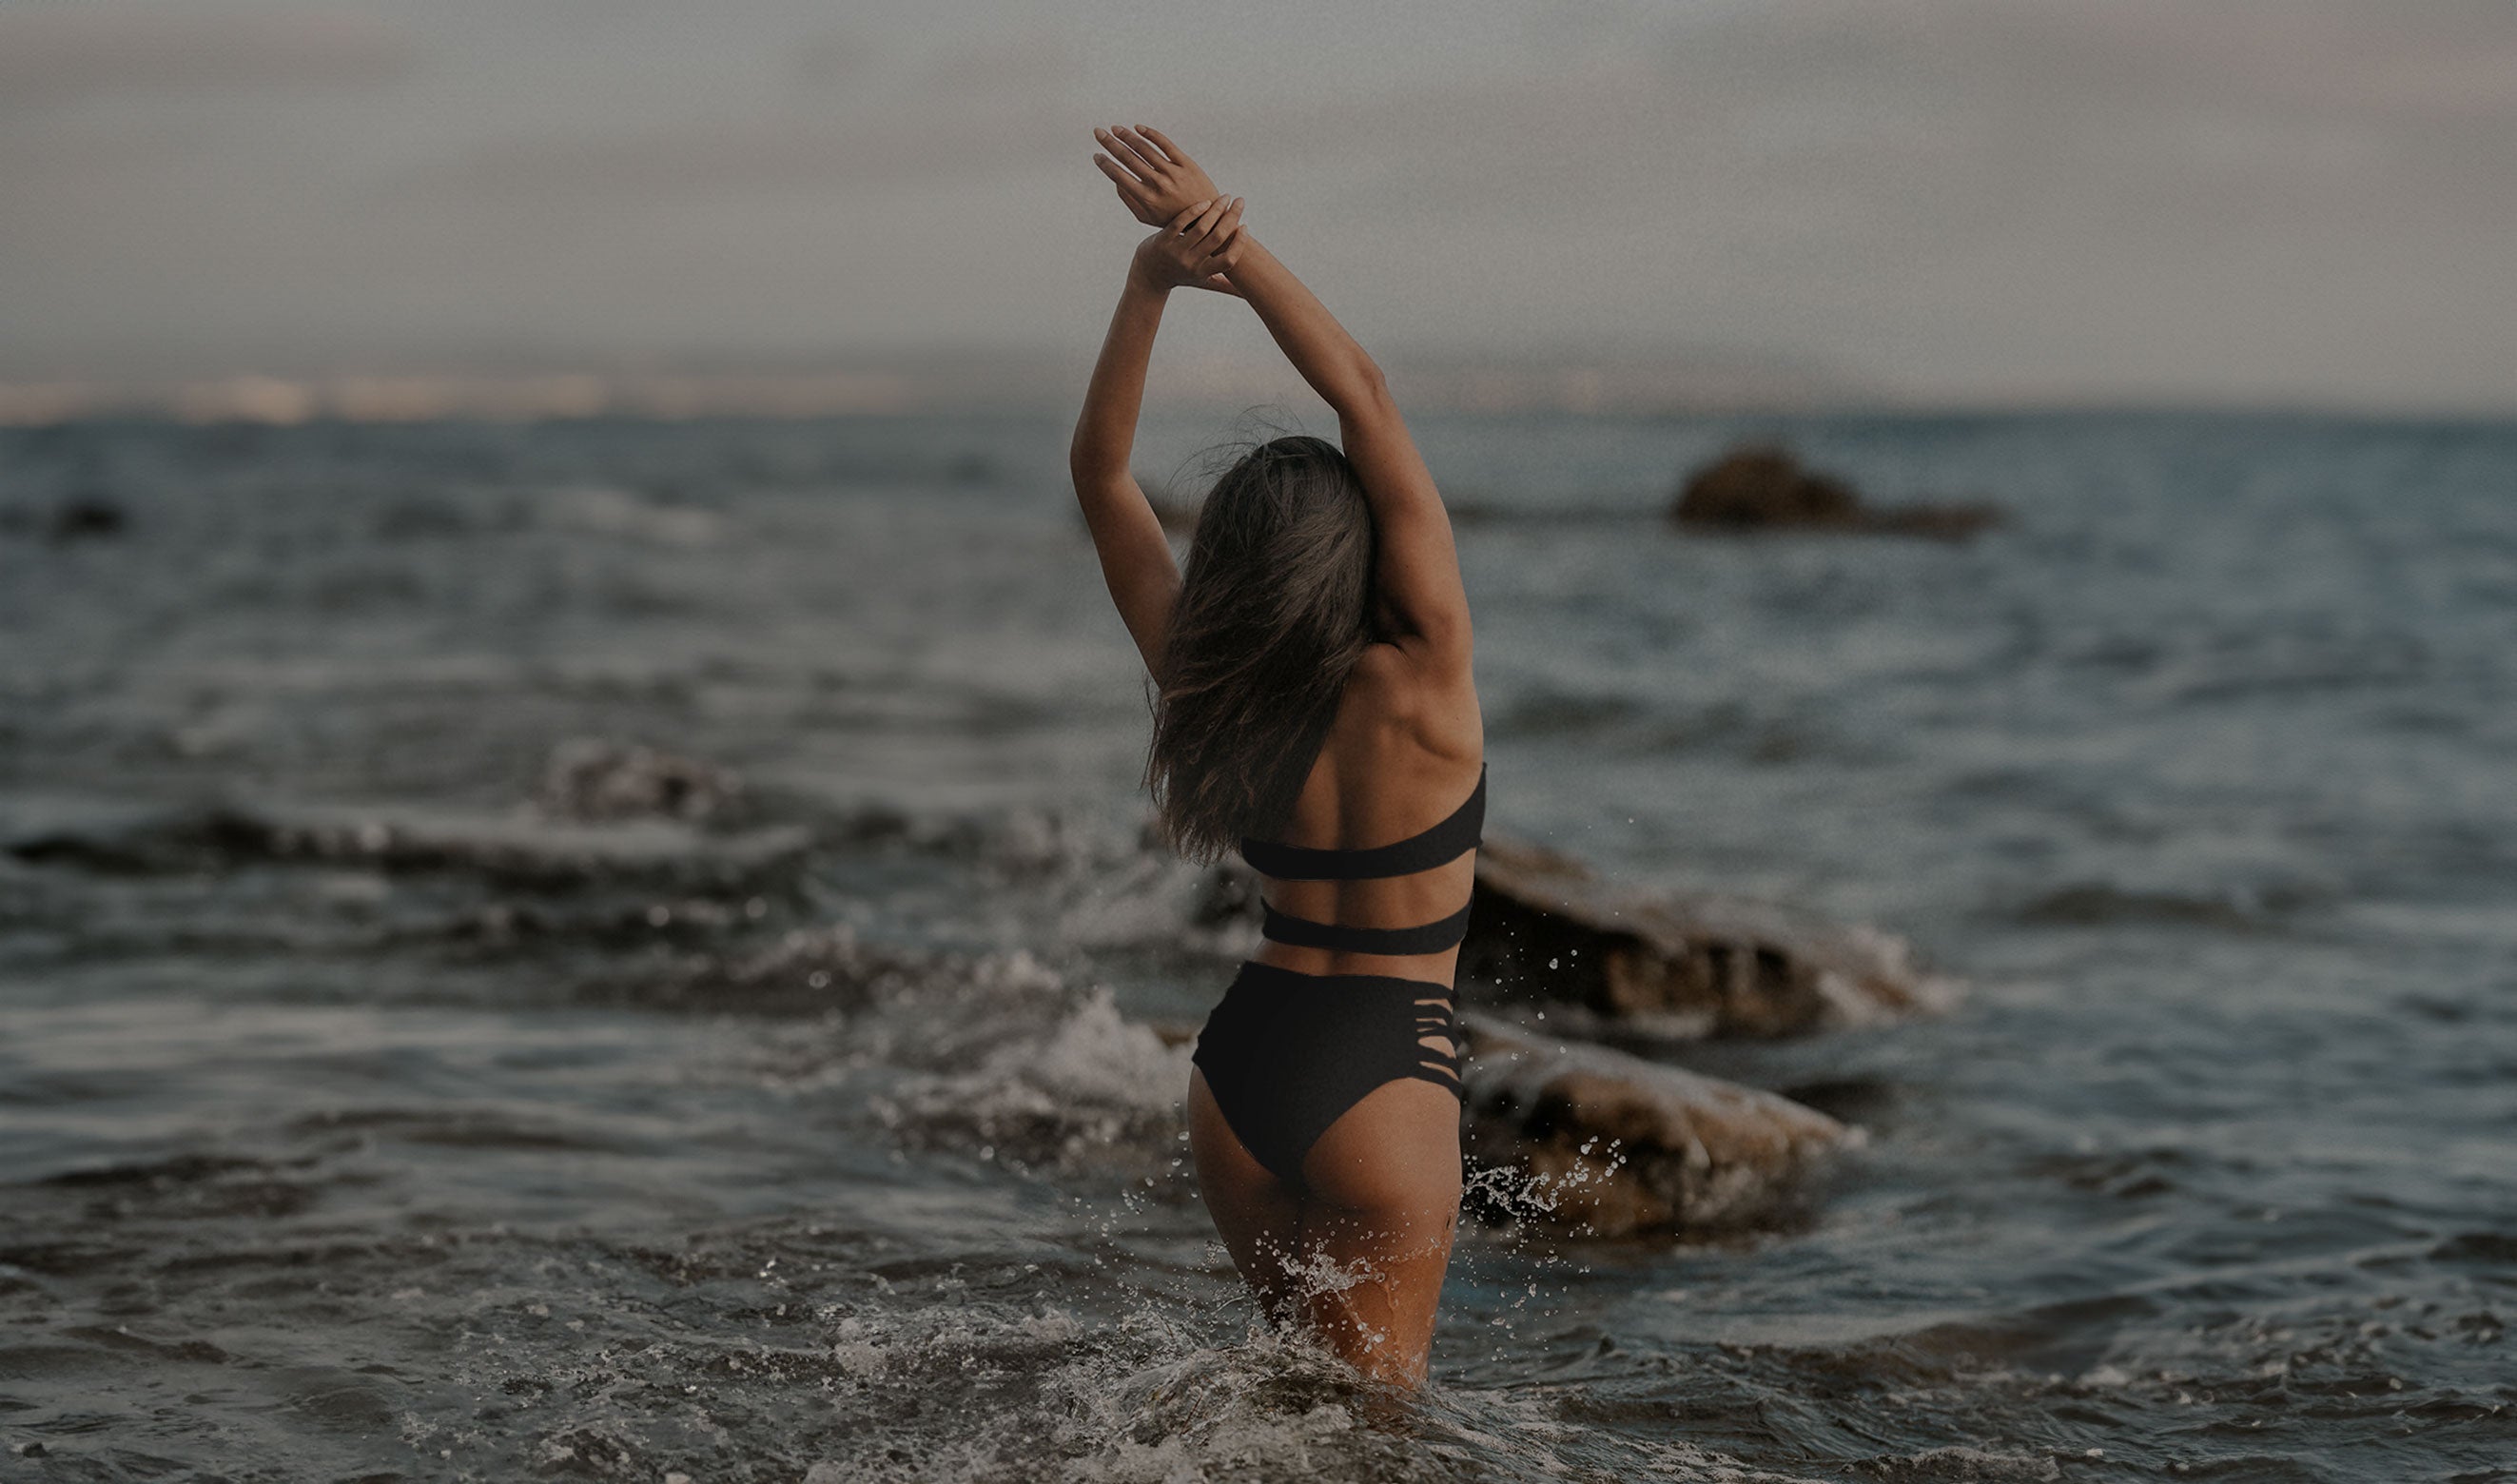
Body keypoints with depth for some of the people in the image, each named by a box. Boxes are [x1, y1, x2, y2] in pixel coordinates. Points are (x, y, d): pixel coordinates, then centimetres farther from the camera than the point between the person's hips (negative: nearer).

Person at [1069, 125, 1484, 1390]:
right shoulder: (1424, 680, -18)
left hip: (1238, 1060, 5)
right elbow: (1363, 396, -22)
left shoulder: (1205, 690, -7)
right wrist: (1228, 238, -24)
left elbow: (1098, 467, -3)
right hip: (1383, 1075, -4)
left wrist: (1149, 279, -15)